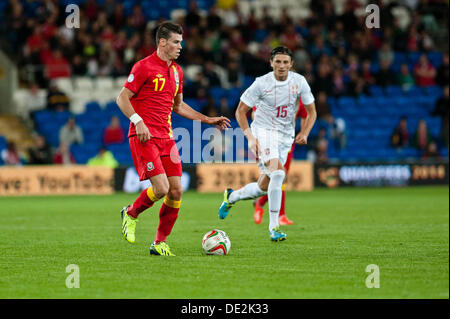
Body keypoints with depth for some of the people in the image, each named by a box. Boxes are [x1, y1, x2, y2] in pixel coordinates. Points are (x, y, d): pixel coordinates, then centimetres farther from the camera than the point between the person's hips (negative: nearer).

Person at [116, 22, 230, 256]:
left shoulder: (176, 71, 16)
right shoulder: (144, 67, -7)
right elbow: (122, 98, -8)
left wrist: (208, 120, 22)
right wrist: (138, 122, -21)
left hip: (165, 137, 7)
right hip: (144, 137, -7)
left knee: (176, 191, -1)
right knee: (161, 188, -18)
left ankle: (159, 243, 10)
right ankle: (131, 214, 11)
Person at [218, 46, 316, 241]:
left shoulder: (299, 82, -2)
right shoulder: (262, 83, -10)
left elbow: (311, 112, 8)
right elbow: (241, 110, -3)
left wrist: (304, 133, -10)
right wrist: (249, 136, -15)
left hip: (286, 137, 5)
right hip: (263, 131, -4)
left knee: (263, 187, 4)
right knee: (277, 173, -29)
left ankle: (231, 197, 36)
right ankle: (274, 227, -26)